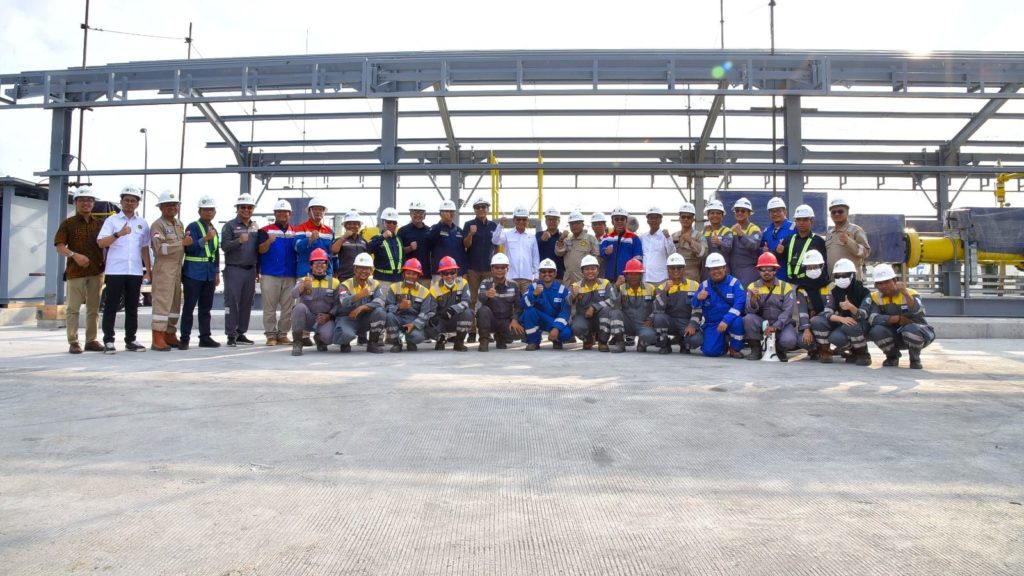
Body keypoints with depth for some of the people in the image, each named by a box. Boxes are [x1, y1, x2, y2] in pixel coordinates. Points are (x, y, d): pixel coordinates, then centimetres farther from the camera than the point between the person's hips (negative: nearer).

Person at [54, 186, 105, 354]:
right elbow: (59, 246, -4)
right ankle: (73, 342, 1)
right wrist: (74, 255, -21)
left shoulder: (100, 223, 13)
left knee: (94, 308, 7)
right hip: (75, 271, -3)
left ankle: (91, 340, 13)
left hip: (96, 271, 3)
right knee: (73, 307, -3)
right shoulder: (68, 223, 4)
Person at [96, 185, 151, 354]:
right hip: (115, 271, -3)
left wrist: (148, 270, 12)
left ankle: (130, 340, 15)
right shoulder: (111, 220, 2)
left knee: (132, 308, 8)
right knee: (111, 307, 0)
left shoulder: (142, 223, 14)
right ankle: (108, 341, 4)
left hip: (135, 272, 4)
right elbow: (101, 243, -8)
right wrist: (118, 234, -24)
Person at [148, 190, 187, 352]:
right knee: (162, 302, -10)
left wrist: (187, 240, 11)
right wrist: (182, 243, -19)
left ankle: (170, 335, 17)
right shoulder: (158, 225, -7)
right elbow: (160, 248, -20)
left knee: (175, 303, 10)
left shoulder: (179, 224, 18)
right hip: (164, 268, -8)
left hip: (177, 267, 8)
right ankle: (157, 339, -9)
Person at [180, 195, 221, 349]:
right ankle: (184, 339, 1)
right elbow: (190, 248, -16)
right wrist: (206, 238, -25)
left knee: (206, 307, 9)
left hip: (210, 275, 6)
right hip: (193, 274, -6)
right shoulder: (193, 227, -4)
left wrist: (217, 273, 19)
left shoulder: (214, 230, 16)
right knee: (189, 307, -3)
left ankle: (205, 337, 15)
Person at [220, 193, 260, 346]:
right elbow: (224, 246, -10)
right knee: (232, 303, -4)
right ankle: (231, 335, -1)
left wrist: (258, 270, 15)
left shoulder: (255, 227, 14)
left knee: (246, 303, 7)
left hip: (251, 270, 5)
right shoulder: (229, 225, -1)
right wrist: (239, 241, -26)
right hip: (234, 269, -5)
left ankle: (241, 333, 14)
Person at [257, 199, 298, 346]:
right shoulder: (265, 230, 2)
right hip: (269, 275, -3)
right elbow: (261, 250, -8)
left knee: (288, 307, 4)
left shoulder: (295, 232, 12)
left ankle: (283, 334, 13)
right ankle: (271, 335, 6)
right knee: (270, 307, 0)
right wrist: (269, 241, -27)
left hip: (290, 276, 3)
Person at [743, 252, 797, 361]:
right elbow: (751, 310, -13)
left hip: (781, 324, -1)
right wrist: (753, 300, -36)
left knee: (789, 340, -31)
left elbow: (787, 312, -12)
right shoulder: (753, 287, -1)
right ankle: (756, 349, -7)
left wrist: (775, 327, -26)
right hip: (761, 323, 1)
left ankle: (779, 350, 8)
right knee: (748, 318, -30)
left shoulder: (787, 287, -3)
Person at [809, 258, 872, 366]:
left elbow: (863, 316, -25)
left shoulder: (863, 291, -12)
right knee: (817, 321, -24)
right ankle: (824, 351, -3)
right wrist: (841, 319, -35)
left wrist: (851, 307, -46)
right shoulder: (833, 292, -2)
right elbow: (827, 313, -15)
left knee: (851, 327, -39)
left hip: (859, 324, -3)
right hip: (841, 323, 3)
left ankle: (862, 353, -11)